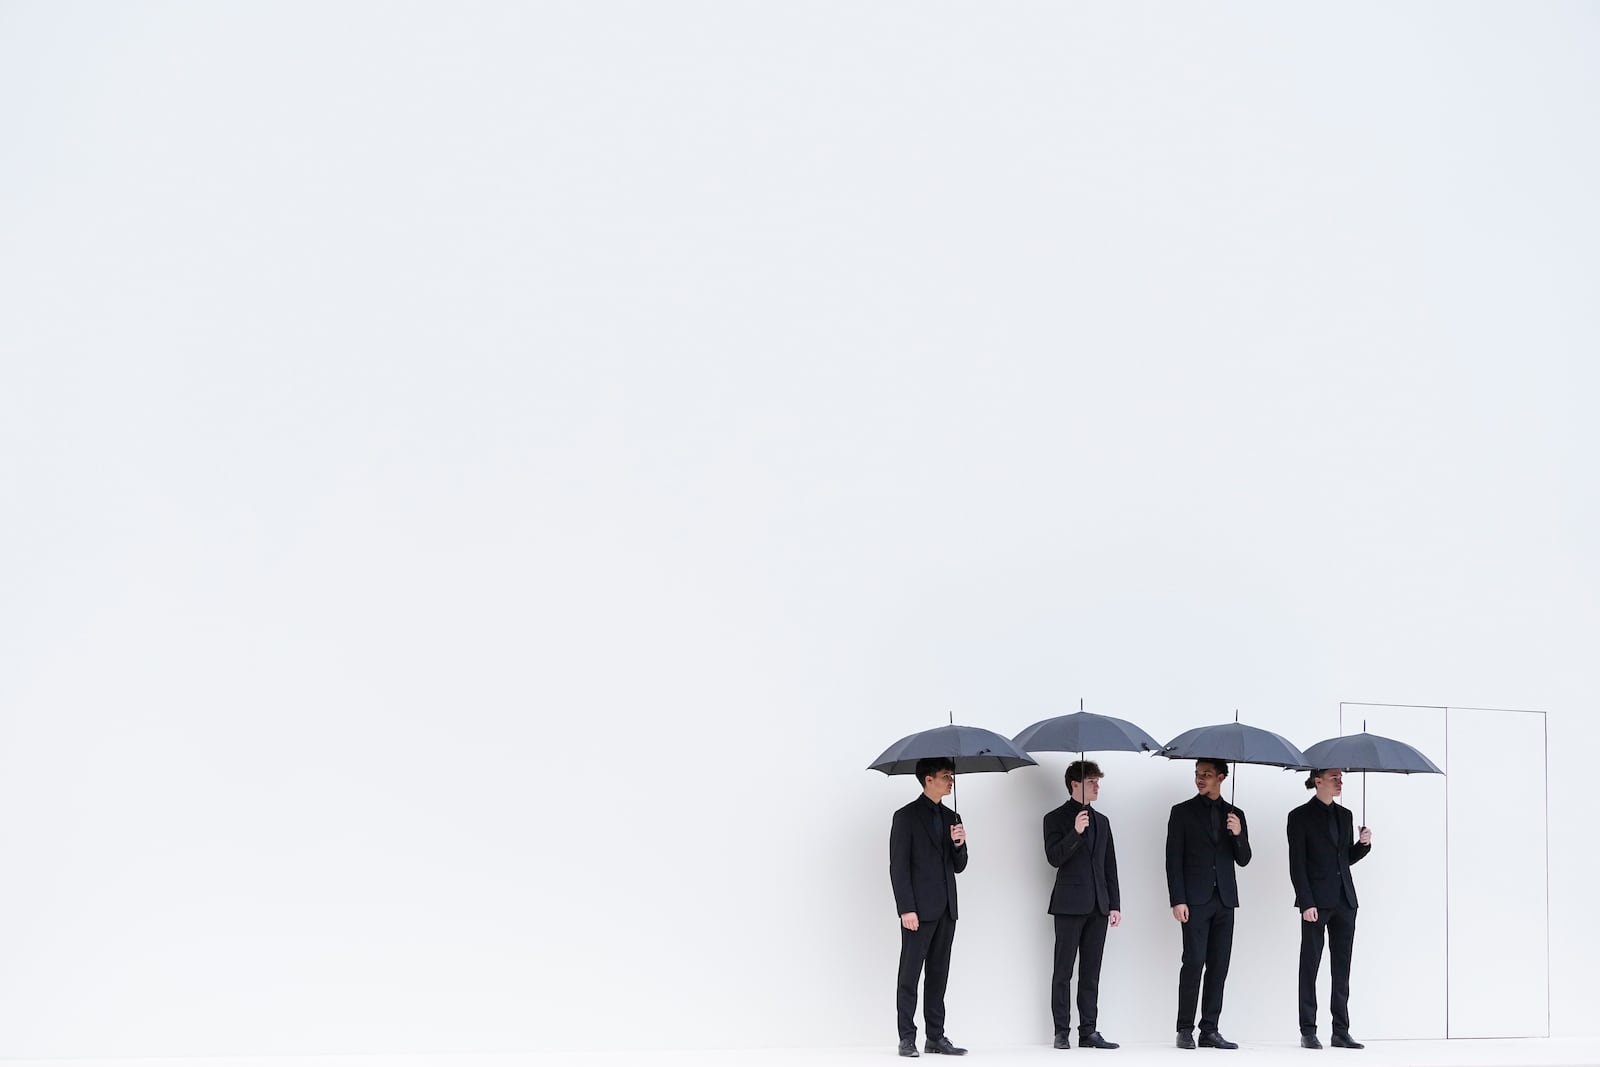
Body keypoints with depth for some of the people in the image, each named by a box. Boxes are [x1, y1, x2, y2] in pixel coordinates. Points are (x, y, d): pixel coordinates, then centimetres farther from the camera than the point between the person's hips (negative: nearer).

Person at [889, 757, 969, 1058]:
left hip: (945, 909, 6)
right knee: (910, 974, -2)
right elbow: (898, 867, -9)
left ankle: (936, 1037, 13)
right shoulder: (906, 816, -5)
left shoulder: (951, 817, 14)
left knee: (938, 976, 9)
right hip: (919, 909, -6)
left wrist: (959, 844, -6)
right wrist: (906, 909, -16)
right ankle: (907, 1039, 2)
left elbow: (958, 867, 15)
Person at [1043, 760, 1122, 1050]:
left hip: (1097, 906, 5)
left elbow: (1110, 866, 16)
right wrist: (1075, 833, -24)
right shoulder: (1056, 818, 0)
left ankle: (1089, 1032, 8)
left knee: (1091, 972, 6)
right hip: (1070, 905, -5)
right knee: (1063, 971, -2)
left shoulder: (1102, 821, 17)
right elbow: (1054, 858, -12)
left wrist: (1115, 904, 10)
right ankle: (1062, 1032, 2)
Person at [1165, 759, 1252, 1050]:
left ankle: (1210, 1030, 5)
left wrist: (1238, 834, -10)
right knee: (1194, 962, -9)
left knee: (1219, 966, 2)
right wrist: (1177, 900, -9)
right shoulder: (1183, 812, 3)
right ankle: (1185, 1030, -3)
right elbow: (1174, 860, -1)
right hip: (1195, 900, -3)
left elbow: (1243, 860, 9)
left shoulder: (1235, 815, 12)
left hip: (1224, 900, 4)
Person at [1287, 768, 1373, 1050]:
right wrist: (1306, 903, -14)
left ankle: (1341, 1031, 8)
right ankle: (1308, 1032, 2)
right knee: (1310, 965, -1)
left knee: (1342, 968, 5)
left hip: (1344, 900, 6)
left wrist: (1363, 844, -1)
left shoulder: (1344, 814, 14)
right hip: (1317, 902, -5)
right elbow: (1297, 865, -7)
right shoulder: (1300, 816, -3)